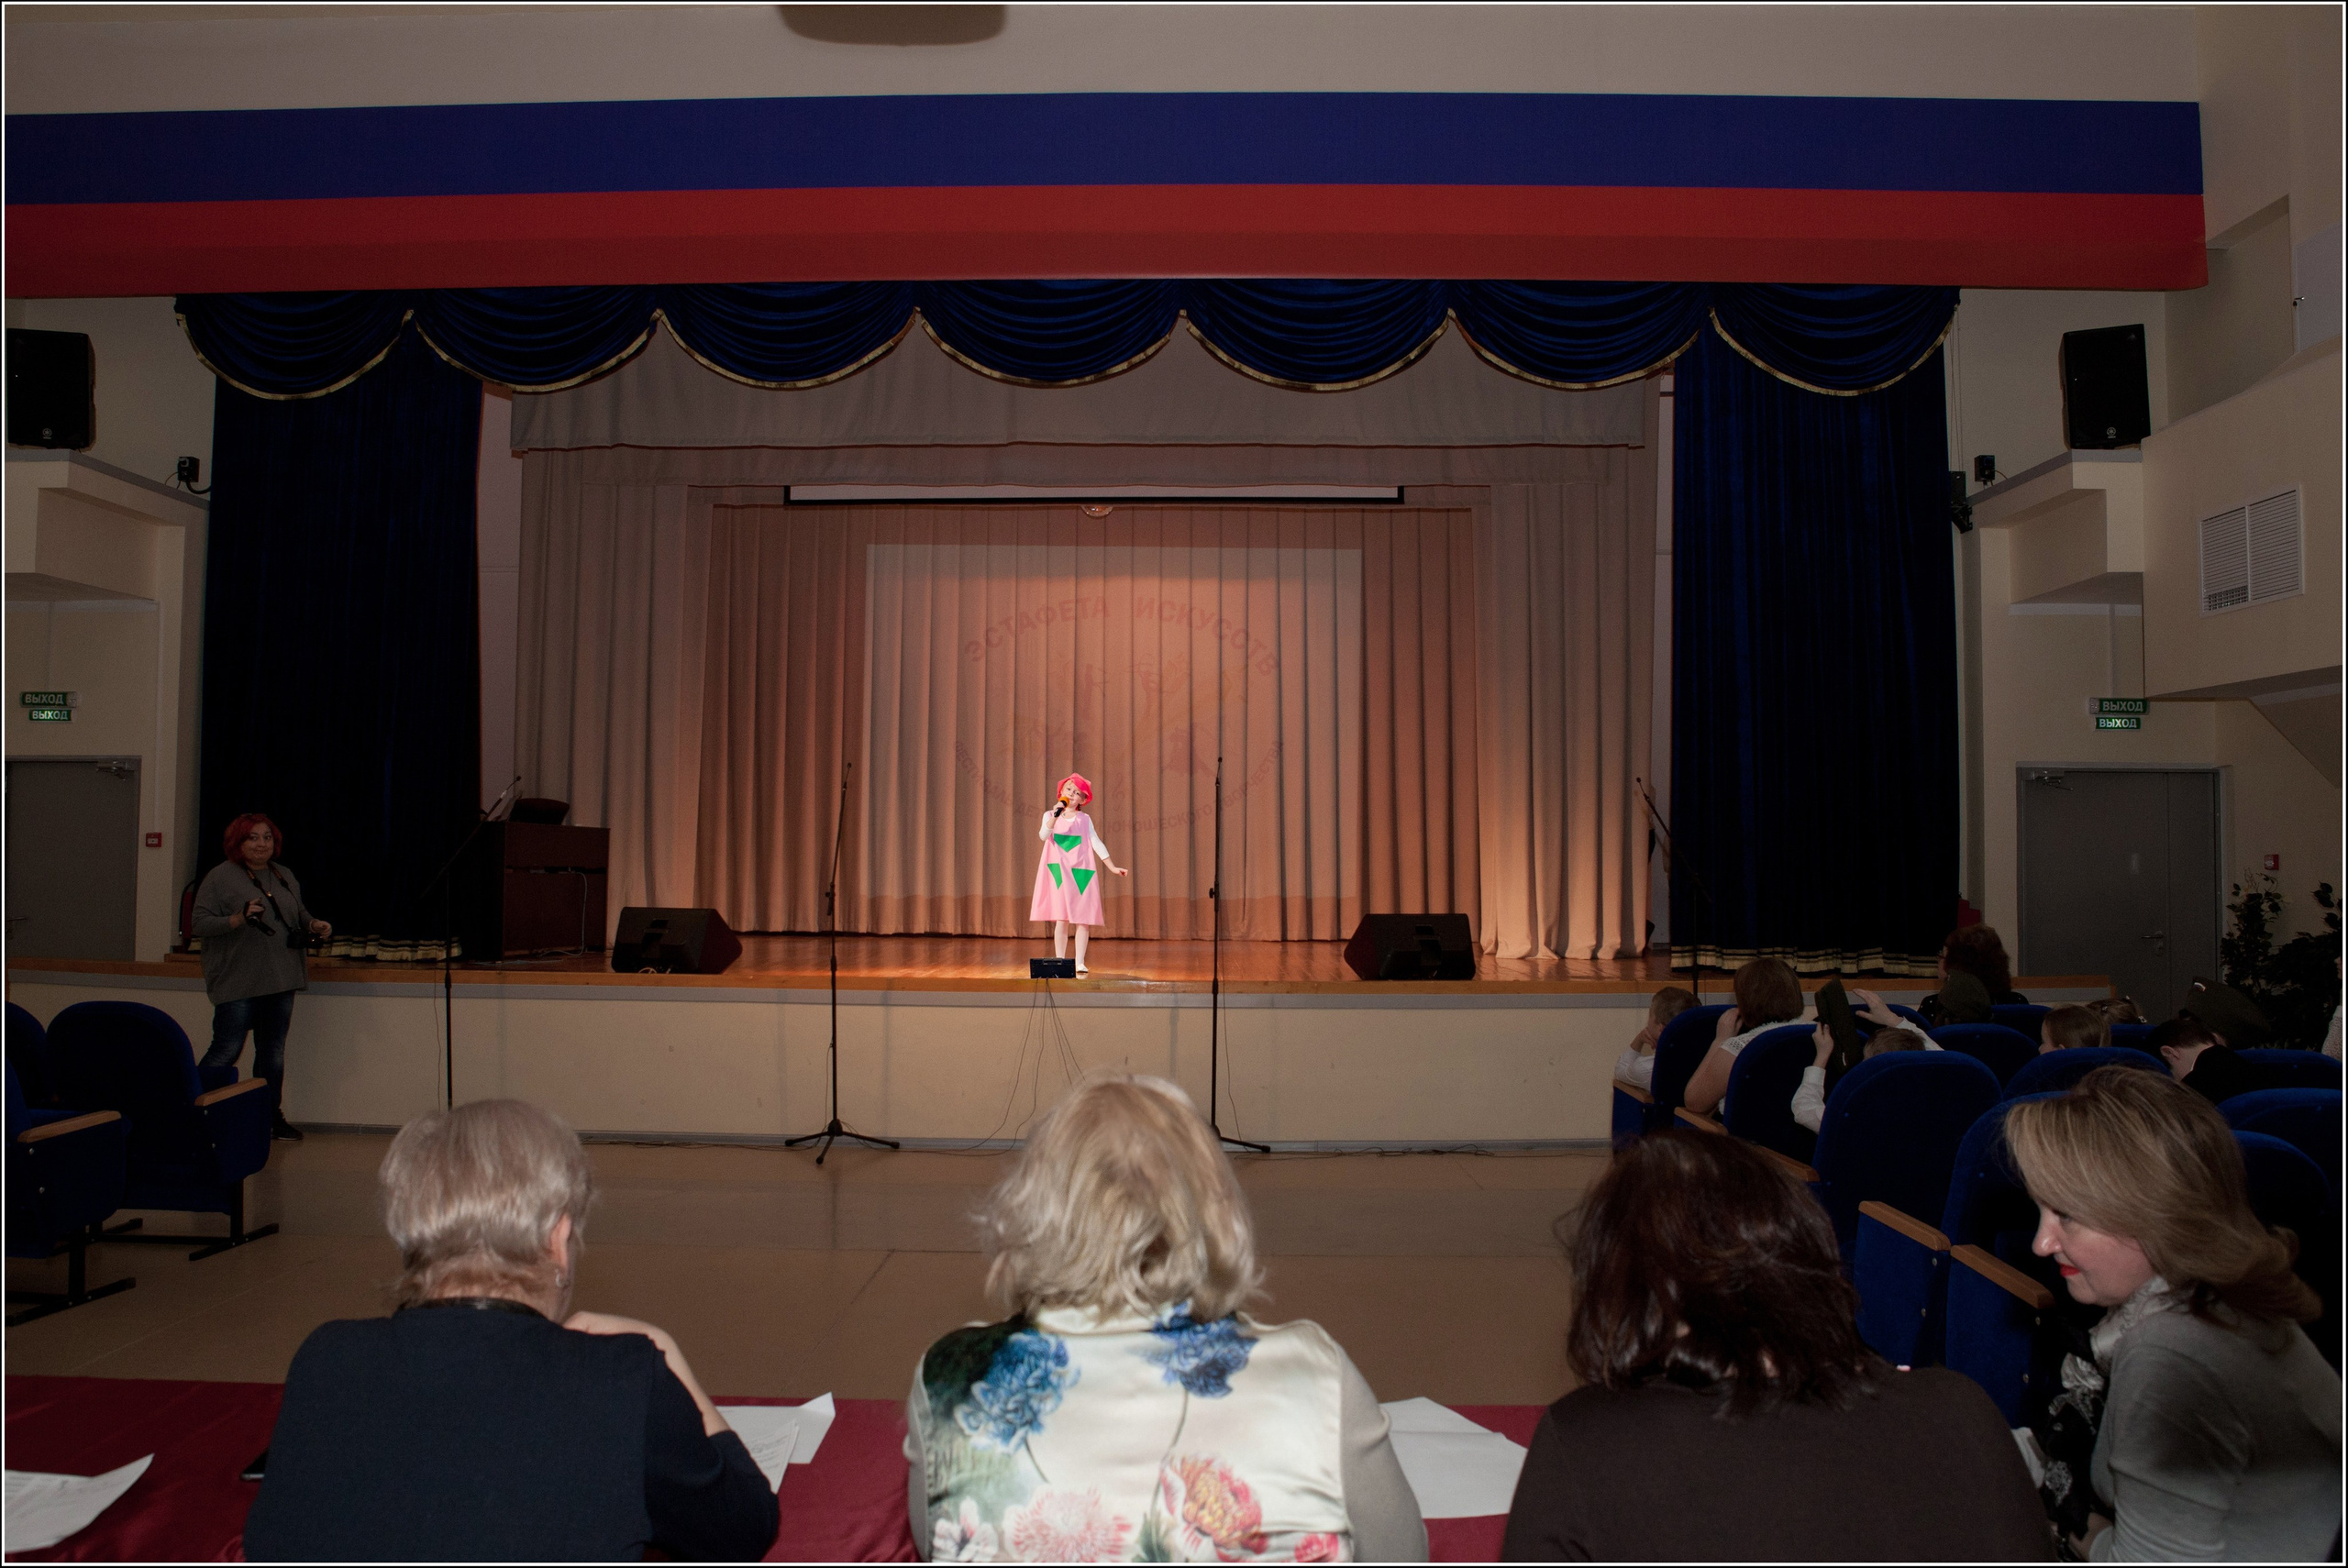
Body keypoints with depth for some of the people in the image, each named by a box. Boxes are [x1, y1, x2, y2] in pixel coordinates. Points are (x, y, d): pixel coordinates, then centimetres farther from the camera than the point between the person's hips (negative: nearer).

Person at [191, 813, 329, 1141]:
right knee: (226, 1051, -6)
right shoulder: (220, 877, -3)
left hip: (280, 980, 6)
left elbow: (299, 914, 25)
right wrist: (238, 919, -23)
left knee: (273, 1051, 11)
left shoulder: (285, 876, 15)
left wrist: (314, 925, 5)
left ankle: (271, 1117, 19)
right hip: (237, 983, -6)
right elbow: (200, 923, -8)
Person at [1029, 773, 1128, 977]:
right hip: (1060, 872, -2)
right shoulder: (1050, 815, 6)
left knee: (1083, 919, -3)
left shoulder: (1085, 819, 11)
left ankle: (1079, 963, 4)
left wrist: (1112, 867, 4)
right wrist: (1055, 817, -26)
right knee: (1061, 919, -7)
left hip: (1081, 872, 2)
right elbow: (1043, 836, -12)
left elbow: (1097, 843, 10)